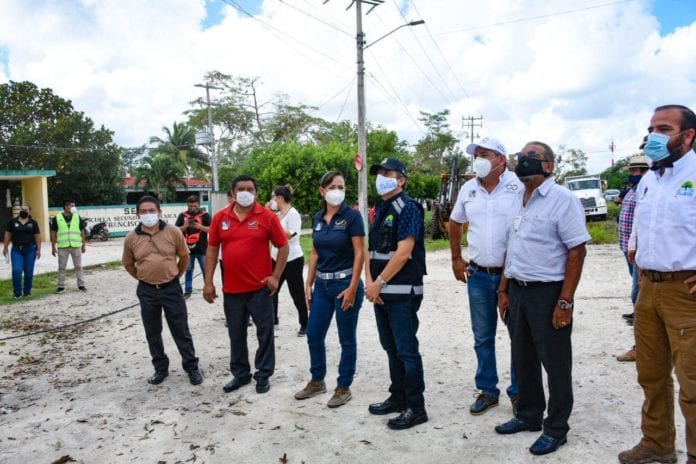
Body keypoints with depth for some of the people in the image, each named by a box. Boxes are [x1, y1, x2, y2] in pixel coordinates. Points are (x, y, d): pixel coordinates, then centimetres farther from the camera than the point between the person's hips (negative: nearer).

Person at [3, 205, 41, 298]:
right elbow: (7, 235, 9)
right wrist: (5, 247, 4)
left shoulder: (33, 223, 4)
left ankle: (27, 291, 17)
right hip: (16, 250, 0)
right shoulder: (12, 222, 7)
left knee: (29, 272, 4)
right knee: (16, 271, -8)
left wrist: (38, 250, -3)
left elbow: (37, 236, 2)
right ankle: (17, 292, 3)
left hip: (30, 250, 0)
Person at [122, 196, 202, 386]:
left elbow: (184, 257, 5)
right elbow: (128, 264, 12)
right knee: (152, 333, 13)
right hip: (147, 291, 2)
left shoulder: (173, 232, -7)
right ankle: (160, 368, 29)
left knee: (181, 331, 5)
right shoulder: (131, 238, -3)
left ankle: (192, 367, 18)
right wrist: (144, 278, 11)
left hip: (171, 288, -2)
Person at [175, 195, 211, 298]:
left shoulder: (205, 215, -2)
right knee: (188, 271, 10)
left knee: (206, 271, 5)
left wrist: (200, 226, -20)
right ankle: (188, 291, 19)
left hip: (202, 249, -2)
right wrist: (185, 226, -13)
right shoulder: (182, 215, 4)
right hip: (188, 248, 2)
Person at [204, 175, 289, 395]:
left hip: (260, 287, -3)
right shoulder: (220, 217, 3)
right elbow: (212, 250, 7)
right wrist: (208, 282, 2)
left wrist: (275, 276, -8)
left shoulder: (267, 216, -5)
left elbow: (283, 246, -1)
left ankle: (263, 374, 22)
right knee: (236, 334, 14)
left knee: (264, 332, 6)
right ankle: (240, 374, 30)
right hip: (231, 288, 3)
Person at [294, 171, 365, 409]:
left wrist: (352, 287, -17)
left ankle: (344, 387, 21)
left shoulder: (352, 216, -9)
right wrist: (309, 284, 8)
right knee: (314, 335, 12)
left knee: (346, 339, 6)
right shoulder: (318, 218, 7)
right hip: (322, 285, 6)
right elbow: (315, 254, 12)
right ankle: (317, 381, 31)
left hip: (345, 283, -6)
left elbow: (360, 254, -12)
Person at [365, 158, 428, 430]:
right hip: (381, 292, 8)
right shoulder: (379, 209, 14)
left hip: (402, 292, -8)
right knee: (391, 347, 16)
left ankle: (416, 407, 11)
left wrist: (379, 283, -15)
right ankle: (398, 398, 30)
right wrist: (369, 281, -1)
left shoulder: (408, 208, -11)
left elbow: (403, 253, -19)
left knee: (406, 350, -1)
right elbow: (370, 249, 13)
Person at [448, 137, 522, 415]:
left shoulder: (519, 187, -10)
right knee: (482, 338, 13)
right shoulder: (468, 189, 5)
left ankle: (518, 392, 25)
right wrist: (456, 259, 16)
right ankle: (487, 390, 27)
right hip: (478, 275, 4)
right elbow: (455, 223, 19)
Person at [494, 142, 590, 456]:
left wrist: (565, 301, -19)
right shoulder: (517, 200, 12)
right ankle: (528, 415, 34)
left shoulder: (562, 200, -11)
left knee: (555, 363, 6)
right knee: (523, 359, 17)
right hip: (518, 290, 7)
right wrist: (504, 290, 13)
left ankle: (556, 428, 21)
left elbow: (576, 252, -15)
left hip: (548, 292, -7)